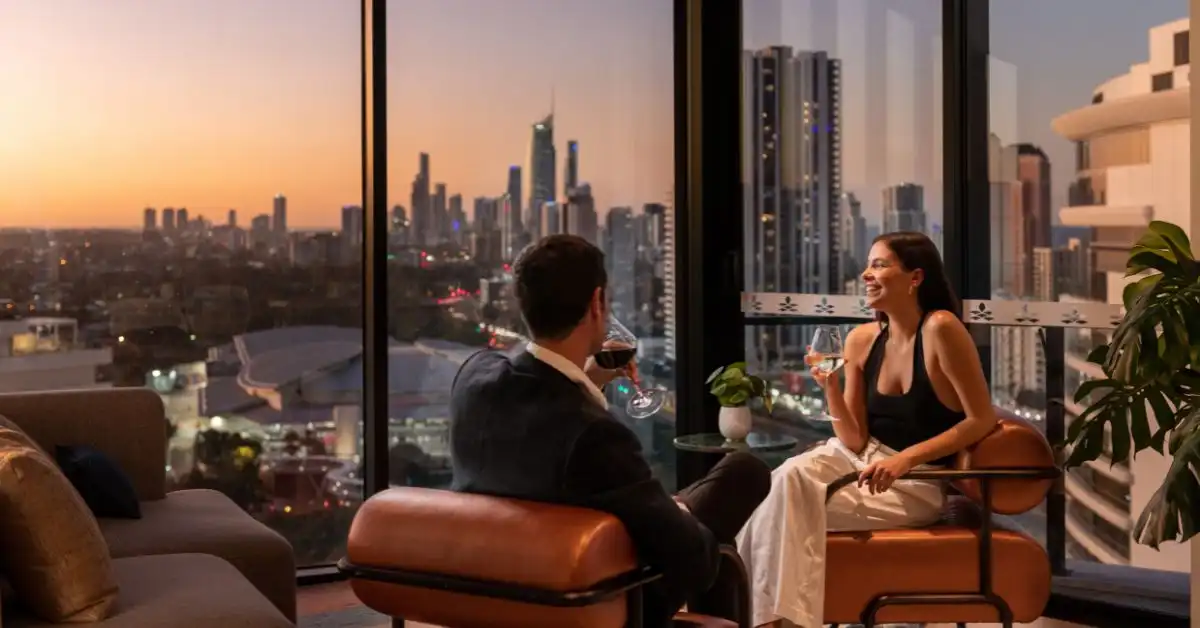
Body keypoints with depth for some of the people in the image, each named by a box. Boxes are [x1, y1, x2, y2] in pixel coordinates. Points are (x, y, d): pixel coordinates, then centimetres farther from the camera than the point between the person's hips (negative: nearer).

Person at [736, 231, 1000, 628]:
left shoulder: (939, 328, -16)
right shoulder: (861, 340, 0)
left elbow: (982, 421, -16)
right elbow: (854, 441, 1)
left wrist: (905, 458, -22)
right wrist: (830, 387, -15)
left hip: (918, 481, -5)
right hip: (861, 459, 5)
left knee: (793, 505, -25)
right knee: (788, 477, -25)